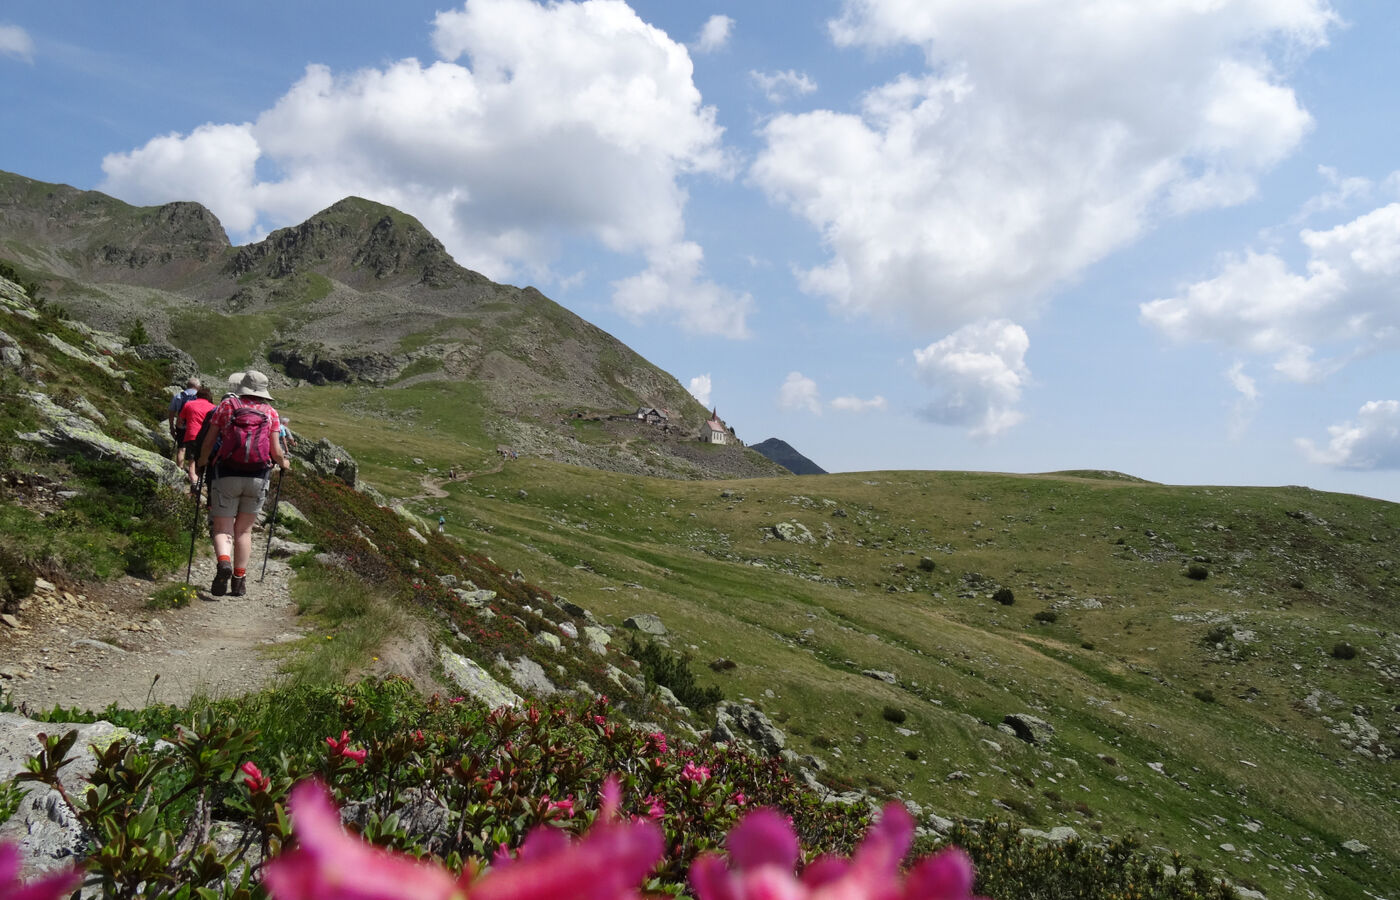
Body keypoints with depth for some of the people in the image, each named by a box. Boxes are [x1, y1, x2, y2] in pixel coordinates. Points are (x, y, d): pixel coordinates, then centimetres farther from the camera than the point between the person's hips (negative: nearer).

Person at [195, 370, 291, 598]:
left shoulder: (227, 405, 5)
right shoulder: (270, 412, 6)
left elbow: (208, 441, 6)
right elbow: (275, 451, 2)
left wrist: (202, 461, 26)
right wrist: (284, 463, 24)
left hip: (226, 475, -1)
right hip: (257, 477, 1)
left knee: (222, 528, 1)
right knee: (244, 530, 12)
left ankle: (224, 562, -27)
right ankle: (239, 579, 11)